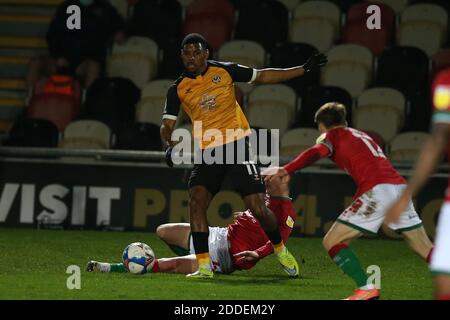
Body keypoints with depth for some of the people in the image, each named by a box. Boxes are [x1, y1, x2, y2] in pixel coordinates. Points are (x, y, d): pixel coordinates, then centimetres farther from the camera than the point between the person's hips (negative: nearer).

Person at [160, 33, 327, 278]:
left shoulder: (224, 71, 1)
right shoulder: (178, 89, 4)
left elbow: (262, 76, 11)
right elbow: (168, 125, 5)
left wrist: (305, 68, 9)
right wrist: (169, 145, -18)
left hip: (236, 144, -2)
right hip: (206, 152, 2)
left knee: (257, 208, -8)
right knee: (196, 199, -21)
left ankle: (280, 249, 20)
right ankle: (204, 266, -17)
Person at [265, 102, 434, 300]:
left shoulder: (331, 135, 12)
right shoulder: (361, 135, 33)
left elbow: (315, 153, -9)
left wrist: (285, 171, -18)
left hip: (378, 191, -7)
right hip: (400, 186, 7)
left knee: (331, 242, 1)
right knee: (427, 252, 14)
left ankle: (366, 289, -11)